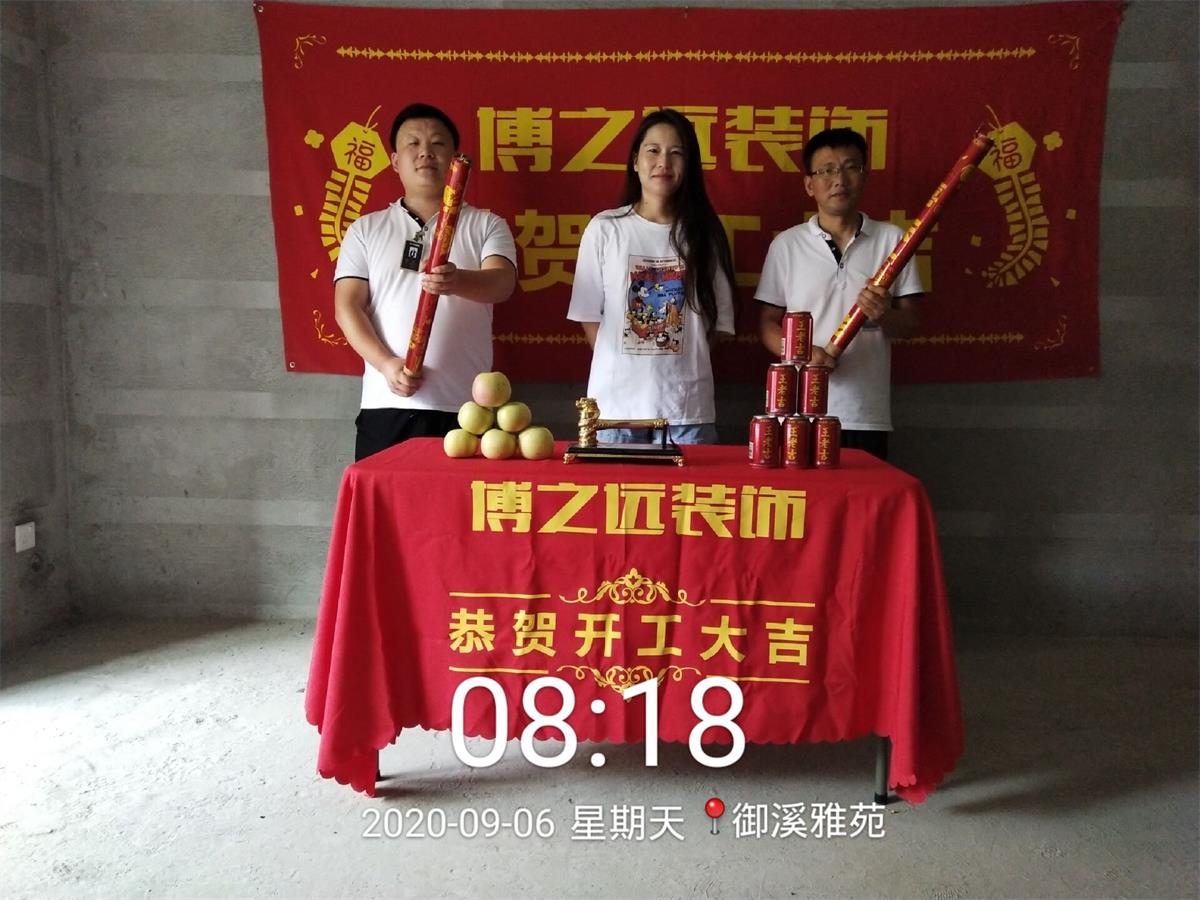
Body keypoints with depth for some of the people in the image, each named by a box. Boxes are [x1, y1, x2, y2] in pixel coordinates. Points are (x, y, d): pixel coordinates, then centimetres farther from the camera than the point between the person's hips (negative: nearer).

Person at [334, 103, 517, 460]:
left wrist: (459, 282, -32)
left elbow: (501, 283, -10)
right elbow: (347, 307, 5)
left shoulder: (486, 225, 9)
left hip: (463, 407, -1)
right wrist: (385, 363, -12)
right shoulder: (365, 230, 13)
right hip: (387, 405, 1)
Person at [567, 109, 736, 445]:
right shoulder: (604, 228, 2)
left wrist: (676, 370, 1)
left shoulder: (705, 233, 6)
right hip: (617, 402, -1)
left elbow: (716, 320, 7)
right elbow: (589, 316, 4)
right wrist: (623, 369, 1)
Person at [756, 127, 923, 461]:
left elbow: (911, 324, 8)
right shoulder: (786, 244, 6)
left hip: (867, 416, 1)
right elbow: (767, 321, 7)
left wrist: (885, 315, -15)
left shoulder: (892, 240, 7)